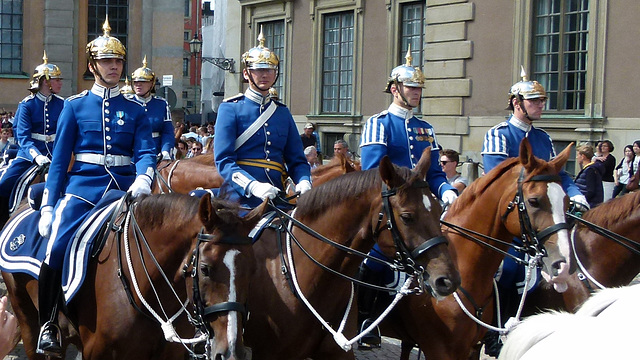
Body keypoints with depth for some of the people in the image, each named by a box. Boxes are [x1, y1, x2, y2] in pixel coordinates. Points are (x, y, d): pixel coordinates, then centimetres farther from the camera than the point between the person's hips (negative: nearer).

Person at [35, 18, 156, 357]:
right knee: (56, 249, -21)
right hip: (83, 184, -2)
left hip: (124, 185, 2)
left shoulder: (135, 110, 12)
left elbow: (145, 151, 1)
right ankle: (48, 326, -5)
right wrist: (47, 206, 0)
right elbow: (60, 159, 7)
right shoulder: (75, 106, 9)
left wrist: (143, 179, -22)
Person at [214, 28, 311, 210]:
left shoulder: (283, 113, 17)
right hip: (241, 199, -4)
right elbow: (224, 161, -8)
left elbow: (297, 160, 16)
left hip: (277, 200, 4)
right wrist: (253, 186, -24)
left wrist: (304, 182, -7)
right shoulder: (230, 109, 2)